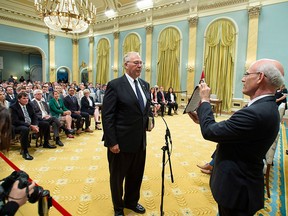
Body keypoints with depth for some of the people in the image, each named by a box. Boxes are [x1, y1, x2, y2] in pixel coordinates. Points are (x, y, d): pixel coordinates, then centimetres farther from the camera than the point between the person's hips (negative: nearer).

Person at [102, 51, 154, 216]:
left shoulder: (145, 85, 8)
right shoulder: (115, 85, -12)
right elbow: (107, 116, -15)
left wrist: (150, 117, -2)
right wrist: (112, 142, -17)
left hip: (140, 141, 6)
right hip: (121, 141, -6)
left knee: (137, 175, 21)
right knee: (117, 176, 16)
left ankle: (131, 201, 48)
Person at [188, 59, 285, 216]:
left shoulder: (256, 113, -32)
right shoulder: (266, 107, 1)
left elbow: (209, 132, -26)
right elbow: (223, 130, 4)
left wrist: (205, 101, -14)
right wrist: (203, 120, 0)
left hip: (237, 188, -9)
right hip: (240, 181, 9)